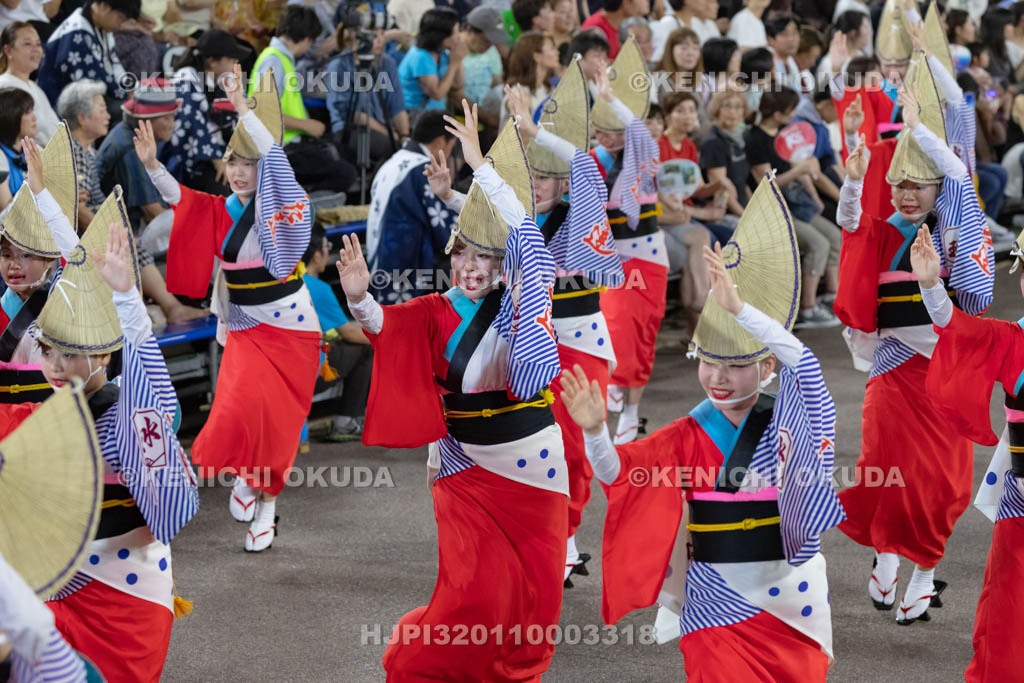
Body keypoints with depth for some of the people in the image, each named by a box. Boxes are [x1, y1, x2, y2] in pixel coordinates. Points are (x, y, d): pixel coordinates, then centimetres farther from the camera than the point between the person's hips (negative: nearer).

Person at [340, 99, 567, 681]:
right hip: (469, 468, -1)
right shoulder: (436, 314, -2)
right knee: (475, 588, -8)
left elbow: (525, 233, -17)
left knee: (534, 586, 8)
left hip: (533, 463, 1)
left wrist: (479, 164, -25)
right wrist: (359, 297, -45)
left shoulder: (517, 302, -3)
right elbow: (386, 325, -22)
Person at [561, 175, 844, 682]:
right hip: (718, 601, 1)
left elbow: (801, 359, -27)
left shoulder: (788, 420, -7)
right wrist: (595, 431, -34)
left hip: (790, 597, -1)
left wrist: (739, 308, -38)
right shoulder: (690, 435, -1)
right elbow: (618, 472, -12)